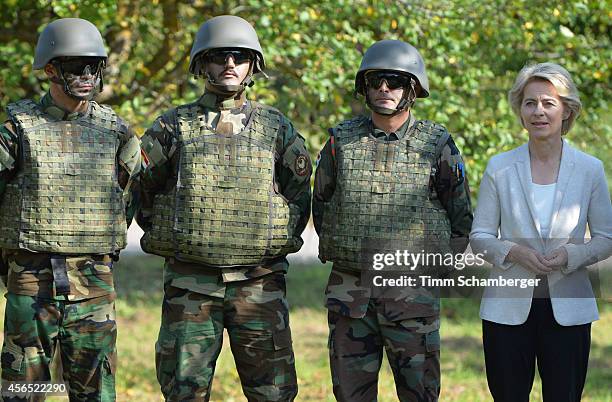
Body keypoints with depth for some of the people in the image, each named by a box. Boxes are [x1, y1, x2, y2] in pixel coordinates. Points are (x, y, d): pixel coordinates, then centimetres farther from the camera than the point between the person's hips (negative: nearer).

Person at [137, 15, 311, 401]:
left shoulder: (276, 127, 7)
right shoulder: (172, 127, 4)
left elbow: (300, 194, 15)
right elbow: (140, 190, 13)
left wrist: (277, 243, 9)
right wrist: (167, 237, 10)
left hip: (259, 283, 0)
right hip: (190, 283, 0)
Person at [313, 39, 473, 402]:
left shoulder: (438, 145, 0)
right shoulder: (341, 141, 5)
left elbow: (462, 218, 8)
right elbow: (321, 205, 17)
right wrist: (338, 253, 13)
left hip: (413, 292, -2)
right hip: (349, 290, 2)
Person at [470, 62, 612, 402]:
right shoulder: (499, 168, 2)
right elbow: (479, 236, 4)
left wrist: (570, 255, -14)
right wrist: (513, 251, -16)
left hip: (568, 308, 0)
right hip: (508, 307, 0)